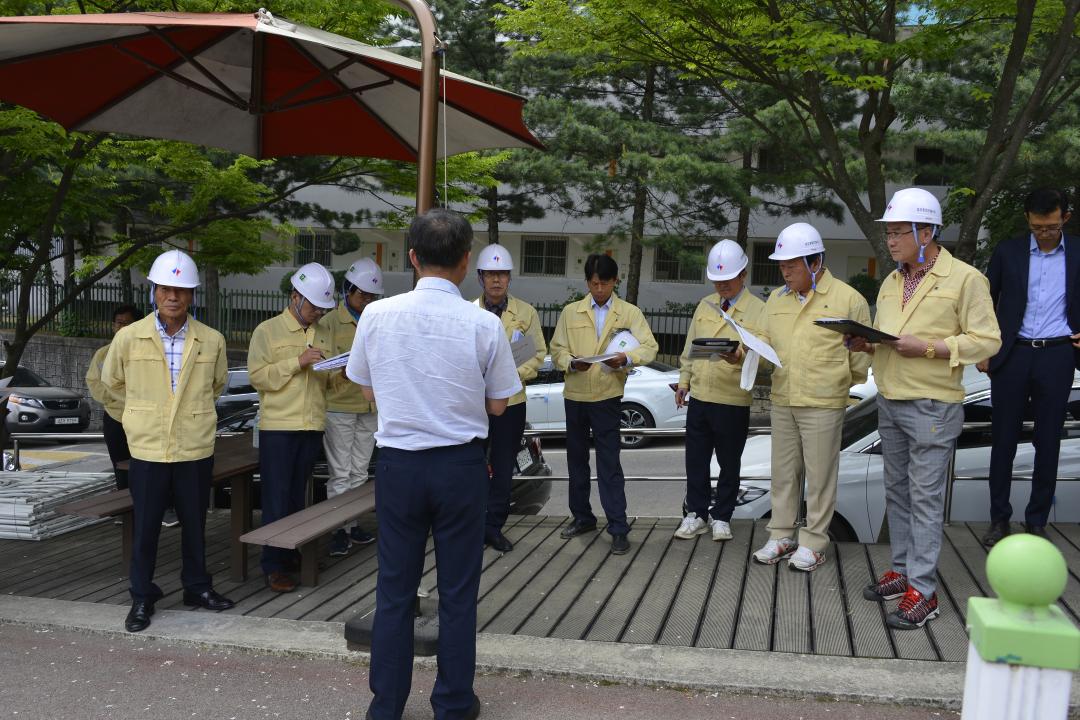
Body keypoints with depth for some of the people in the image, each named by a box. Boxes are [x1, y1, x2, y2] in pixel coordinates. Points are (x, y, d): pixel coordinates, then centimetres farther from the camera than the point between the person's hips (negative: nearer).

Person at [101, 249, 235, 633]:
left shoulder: (211, 340, -2)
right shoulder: (128, 337, -5)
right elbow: (112, 381, 13)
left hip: (196, 448, 1)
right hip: (148, 448, -1)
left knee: (195, 523, 13)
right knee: (145, 526, 7)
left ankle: (197, 587, 29)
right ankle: (142, 597, 21)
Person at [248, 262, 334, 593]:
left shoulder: (323, 334, 13)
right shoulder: (267, 331, -2)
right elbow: (258, 376, -11)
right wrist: (297, 362, -18)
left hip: (312, 427, 5)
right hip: (278, 427, -5)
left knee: (298, 495, 11)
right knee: (276, 498, -2)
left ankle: (291, 554, 22)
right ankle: (274, 566, 1)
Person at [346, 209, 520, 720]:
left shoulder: (377, 316, -7)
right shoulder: (483, 324, -11)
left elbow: (367, 390, 7)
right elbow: (498, 404, 0)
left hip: (397, 463, 1)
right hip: (459, 465, -1)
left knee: (394, 588, 12)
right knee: (458, 591, 11)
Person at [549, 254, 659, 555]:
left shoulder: (630, 313, 3)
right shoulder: (570, 312, 8)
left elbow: (649, 347, -6)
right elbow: (557, 349, 5)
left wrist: (627, 358, -25)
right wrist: (572, 362, -16)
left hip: (607, 397, -3)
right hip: (575, 395, 3)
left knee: (609, 465, -6)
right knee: (576, 460, 13)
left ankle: (618, 528, -2)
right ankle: (582, 517, 28)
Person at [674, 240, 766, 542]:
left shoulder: (758, 310, -5)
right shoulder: (704, 306, 12)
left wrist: (740, 359, -30)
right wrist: (684, 381, 11)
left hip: (733, 401, -4)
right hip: (699, 396, 4)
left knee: (729, 462, 8)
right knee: (696, 459, 9)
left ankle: (721, 517, 21)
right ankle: (697, 514, 22)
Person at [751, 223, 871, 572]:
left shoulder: (848, 298, -4)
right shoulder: (776, 300, 12)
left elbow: (861, 352, 1)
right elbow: (766, 341, 12)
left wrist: (846, 384, 4)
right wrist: (744, 350, -7)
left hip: (823, 403, -5)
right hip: (782, 400, 5)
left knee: (819, 475, 3)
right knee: (783, 472, 12)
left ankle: (813, 543, 14)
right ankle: (781, 536, 23)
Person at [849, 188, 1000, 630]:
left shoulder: (964, 279, -9)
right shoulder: (891, 283, 13)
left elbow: (986, 340, -12)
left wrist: (927, 348, -21)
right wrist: (865, 343, -1)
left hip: (932, 407, -7)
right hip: (889, 403, 7)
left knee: (925, 498, -5)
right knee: (897, 493, 14)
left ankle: (923, 591, 1)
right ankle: (903, 570, 26)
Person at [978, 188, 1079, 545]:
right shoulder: (1007, 252, 2)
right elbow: (987, 303, 7)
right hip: (1012, 355, 0)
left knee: (1048, 442, 6)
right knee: (1004, 439, 4)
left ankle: (1037, 521, 17)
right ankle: (999, 518, 15)